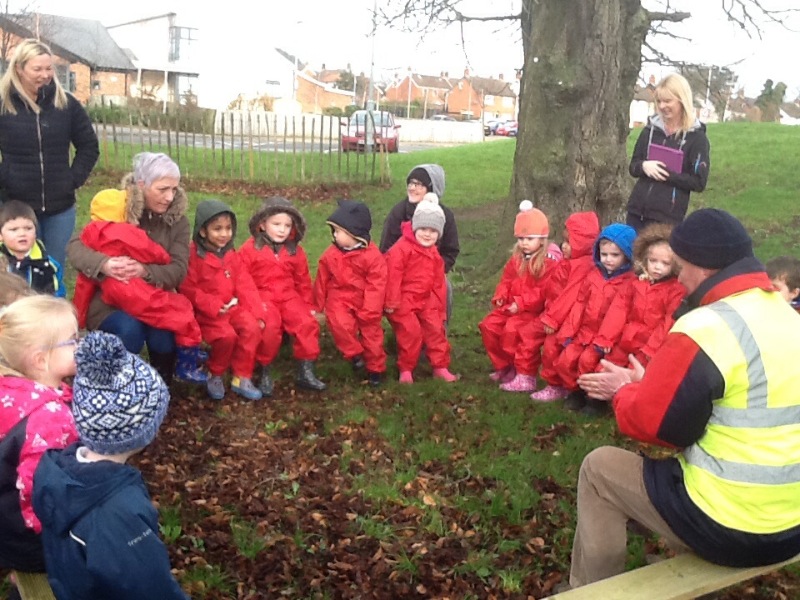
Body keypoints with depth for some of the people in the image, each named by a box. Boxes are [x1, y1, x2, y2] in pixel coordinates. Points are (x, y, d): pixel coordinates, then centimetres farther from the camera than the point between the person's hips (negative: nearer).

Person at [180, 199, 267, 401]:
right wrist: (212, 305, -23)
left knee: (252, 327, -20)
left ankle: (241, 378, -7)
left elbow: (245, 285, 5)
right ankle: (214, 375, 0)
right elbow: (187, 288, -15)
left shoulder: (231, 255, 10)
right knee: (226, 335, -29)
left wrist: (257, 312, -6)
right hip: (207, 312, -5)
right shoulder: (194, 255, -9)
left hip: (233, 307, 6)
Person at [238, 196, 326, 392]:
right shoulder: (250, 248, -2)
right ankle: (264, 372, -11)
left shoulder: (295, 251, 9)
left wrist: (308, 305, 16)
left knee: (307, 322, -19)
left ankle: (305, 372, -8)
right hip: (261, 297, -4)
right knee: (269, 326, -30)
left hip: (289, 296, 4)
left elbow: (303, 281, 17)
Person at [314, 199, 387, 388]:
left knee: (371, 333, 6)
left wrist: (369, 311, -15)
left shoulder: (372, 256, -14)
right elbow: (322, 280, 7)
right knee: (340, 323, -26)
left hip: (365, 301, -1)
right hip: (340, 298, 2)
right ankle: (355, 354, -3)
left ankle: (375, 369, 25)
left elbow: (376, 285, -12)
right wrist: (319, 306, 11)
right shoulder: (331, 254, -3)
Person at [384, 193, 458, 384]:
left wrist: (440, 308, 16)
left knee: (436, 329, 6)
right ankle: (405, 369, 6)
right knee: (411, 332, -10)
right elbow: (393, 275, -18)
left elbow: (438, 282, 16)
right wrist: (391, 302, -19)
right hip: (404, 300, -7)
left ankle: (440, 367, 17)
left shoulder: (434, 254, 10)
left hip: (426, 300, 7)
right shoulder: (401, 248, -15)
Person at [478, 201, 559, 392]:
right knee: (489, 326, 1)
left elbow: (542, 292, -19)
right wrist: (500, 297, -4)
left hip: (532, 311, -8)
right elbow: (506, 281, 16)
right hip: (510, 308, 8)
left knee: (512, 330, -27)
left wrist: (521, 303, -24)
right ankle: (504, 367, 17)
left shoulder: (549, 264, -12)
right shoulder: (516, 260, 12)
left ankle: (525, 377, -17)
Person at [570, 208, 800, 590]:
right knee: (676, 458, 32)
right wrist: (644, 385, 15)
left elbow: (653, 425, -13)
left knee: (600, 468, 9)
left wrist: (625, 391, 7)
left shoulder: (704, 328, -22)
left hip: (728, 529, -8)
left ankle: (590, 590, 23)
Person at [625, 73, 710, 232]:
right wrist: (644, 166, -10)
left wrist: (666, 173, -16)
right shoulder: (651, 129, 7)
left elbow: (699, 183, -7)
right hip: (637, 210, 5)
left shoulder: (696, 137, -5)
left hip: (668, 216, -4)